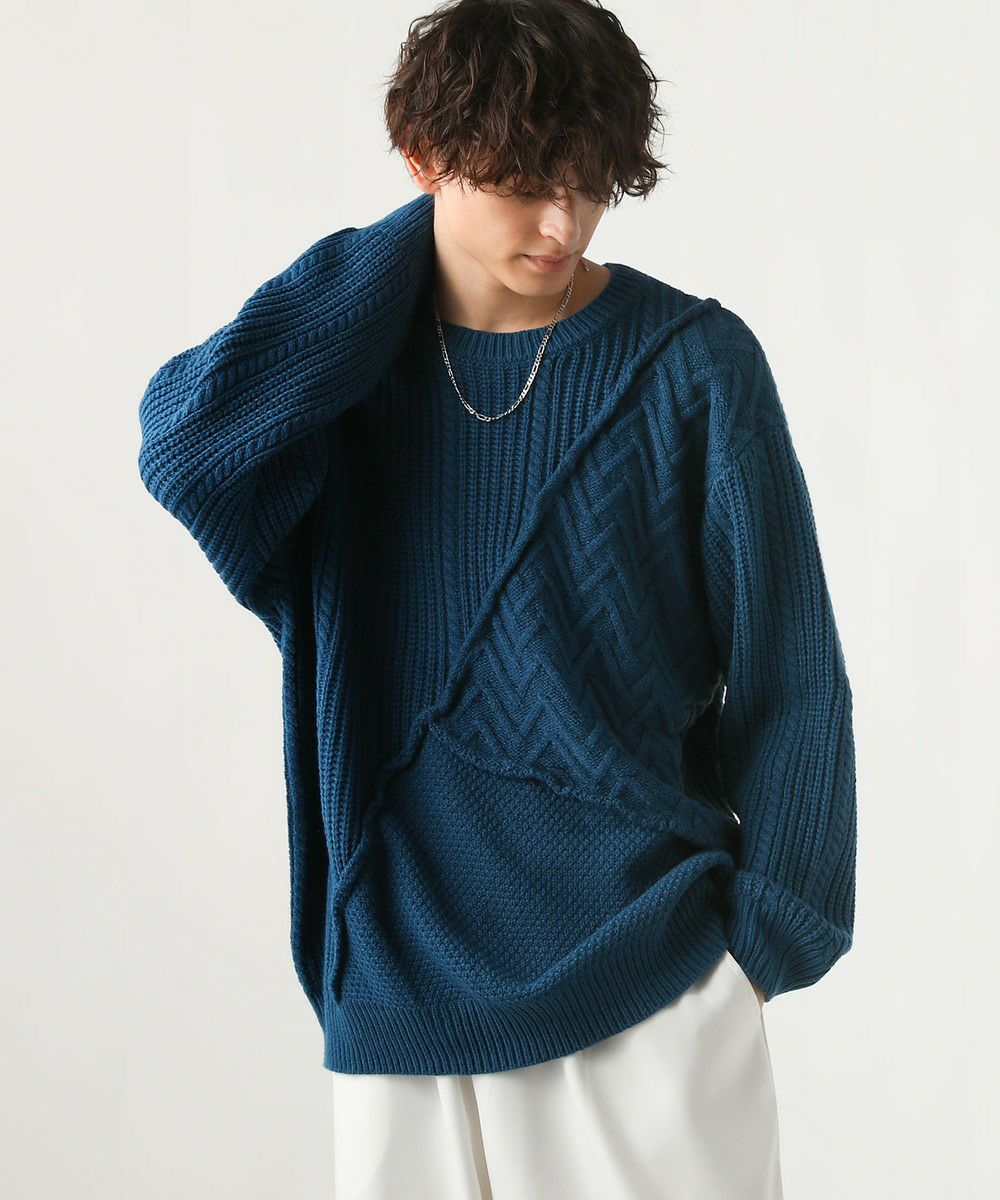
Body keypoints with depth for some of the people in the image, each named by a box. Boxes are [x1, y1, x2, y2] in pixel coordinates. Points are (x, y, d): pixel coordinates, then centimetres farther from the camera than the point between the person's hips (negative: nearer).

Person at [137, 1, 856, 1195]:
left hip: (641, 951, -2)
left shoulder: (692, 363, -6)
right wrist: (398, 251, -12)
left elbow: (785, 666, -3)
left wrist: (767, 925, -3)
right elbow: (183, 446, -19)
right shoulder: (345, 362, 2)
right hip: (404, 954, 3)